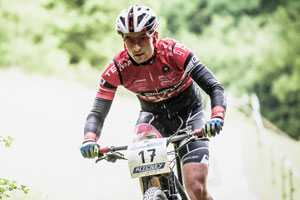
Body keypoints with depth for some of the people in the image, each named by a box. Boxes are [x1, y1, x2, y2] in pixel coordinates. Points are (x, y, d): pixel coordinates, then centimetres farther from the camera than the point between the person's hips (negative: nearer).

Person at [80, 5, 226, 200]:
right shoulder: (117, 68, -23)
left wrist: (217, 118, -53)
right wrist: (89, 140, -42)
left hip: (188, 113, -2)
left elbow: (215, 87, -33)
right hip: (153, 114, 2)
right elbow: (97, 114, -20)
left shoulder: (174, 52, -30)